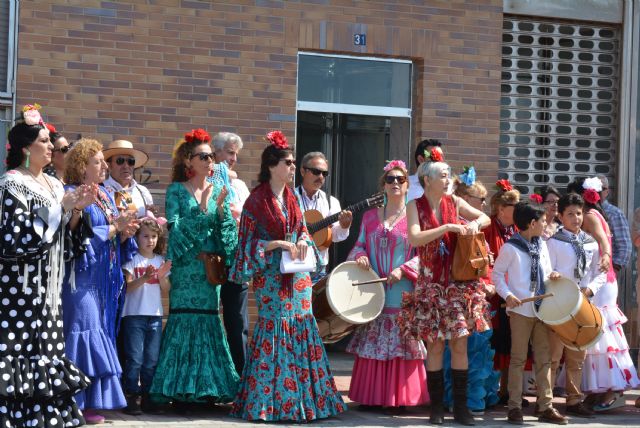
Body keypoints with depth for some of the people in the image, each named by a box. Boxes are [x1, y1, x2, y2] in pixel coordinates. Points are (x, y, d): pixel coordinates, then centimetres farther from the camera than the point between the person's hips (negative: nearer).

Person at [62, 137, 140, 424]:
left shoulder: (105, 195, 17)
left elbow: (117, 234, 19)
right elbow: (80, 236, -16)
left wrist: (124, 232, -2)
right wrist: (115, 228, -12)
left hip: (106, 278, 8)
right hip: (83, 276, -8)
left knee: (101, 332, 6)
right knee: (86, 333, -10)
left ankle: (94, 399, 9)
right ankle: (80, 403, -7)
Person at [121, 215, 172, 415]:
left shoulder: (161, 261, 11)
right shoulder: (132, 259, -2)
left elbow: (166, 290, 7)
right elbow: (128, 287, -10)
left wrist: (162, 276, -12)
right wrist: (144, 278, -25)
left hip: (155, 315, 5)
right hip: (134, 315, -5)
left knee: (152, 359, 7)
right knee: (134, 358, -5)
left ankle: (147, 398, 14)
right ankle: (131, 398, -1)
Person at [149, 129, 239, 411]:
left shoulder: (217, 191, 12)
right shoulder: (176, 190, 0)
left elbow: (228, 229, 6)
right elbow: (175, 228, -11)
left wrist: (221, 209, -12)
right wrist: (201, 209, -16)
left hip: (211, 267, 4)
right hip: (186, 268, -4)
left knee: (209, 321, 3)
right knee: (184, 321, -7)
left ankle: (205, 388, 9)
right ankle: (181, 390, -3)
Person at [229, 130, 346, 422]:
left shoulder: (292, 198, 11)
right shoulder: (256, 201, -8)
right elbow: (249, 242, -9)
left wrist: (303, 241, -6)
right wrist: (280, 244, -17)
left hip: (297, 275, 6)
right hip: (271, 276, -6)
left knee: (301, 330, 5)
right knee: (273, 330, -6)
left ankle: (300, 399, 12)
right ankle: (267, 401, 2)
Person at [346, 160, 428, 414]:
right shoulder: (370, 216, 12)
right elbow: (360, 245, 16)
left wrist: (403, 270, -17)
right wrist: (360, 256, -6)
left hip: (402, 293, -4)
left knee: (401, 343, -3)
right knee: (372, 343, 5)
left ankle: (397, 398, 3)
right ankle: (370, 396, 12)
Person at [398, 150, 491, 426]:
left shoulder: (454, 202, 5)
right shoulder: (415, 206, -4)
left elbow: (486, 218, 13)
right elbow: (414, 239, -18)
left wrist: (474, 224, -10)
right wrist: (448, 227, -23)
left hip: (458, 281, 2)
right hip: (431, 283, -2)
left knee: (460, 343, 0)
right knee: (435, 344, -1)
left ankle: (460, 406, 5)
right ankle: (436, 406, 7)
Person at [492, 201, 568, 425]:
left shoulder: (542, 246, 11)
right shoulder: (510, 248, -9)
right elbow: (497, 273, -5)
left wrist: (552, 276, -2)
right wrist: (507, 295, -16)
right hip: (521, 309, -6)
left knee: (544, 358, 6)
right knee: (519, 358, 0)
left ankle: (545, 406, 11)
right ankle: (515, 407, 6)